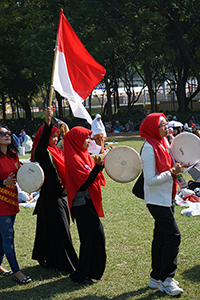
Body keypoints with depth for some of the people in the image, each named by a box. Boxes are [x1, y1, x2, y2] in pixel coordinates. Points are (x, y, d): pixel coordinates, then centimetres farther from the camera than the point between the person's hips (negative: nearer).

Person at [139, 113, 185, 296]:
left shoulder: (164, 142, 9)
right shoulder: (149, 148, -18)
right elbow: (151, 180, -21)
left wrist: (178, 167, 1)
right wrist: (172, 172, -19)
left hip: (166, 198, 9)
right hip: (156, 200, -9)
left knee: (161, 237, 13)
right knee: (173, 235, -12)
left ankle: (156, 278, 23)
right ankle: (166, 279, -2)